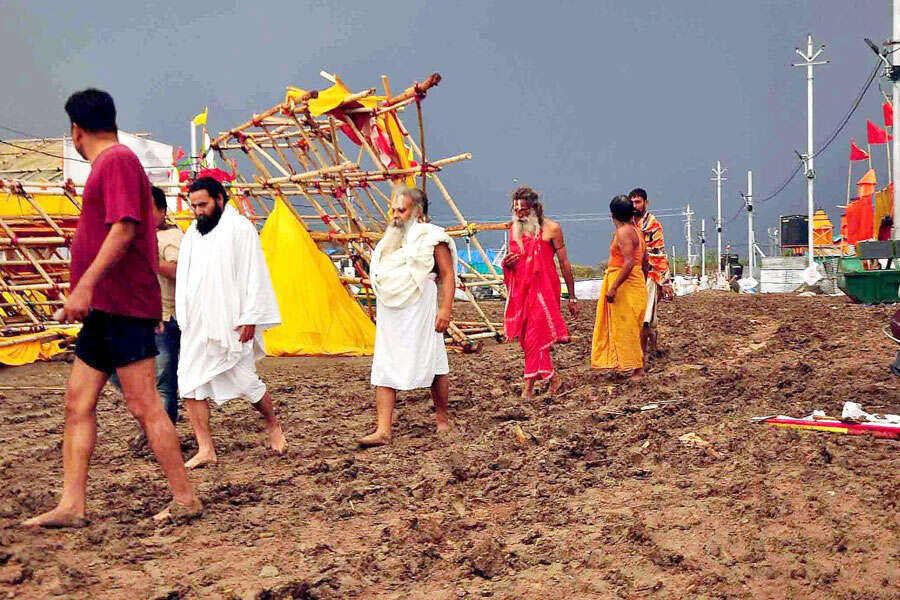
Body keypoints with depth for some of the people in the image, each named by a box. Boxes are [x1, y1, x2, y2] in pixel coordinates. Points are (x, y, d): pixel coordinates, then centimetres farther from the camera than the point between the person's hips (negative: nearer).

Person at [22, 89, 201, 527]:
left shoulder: (117, 160, -8)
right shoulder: (110, 163, 22)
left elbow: (125, 228, -20)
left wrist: (85, 285, -26)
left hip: (122, 306, -10)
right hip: (105, 309, 10)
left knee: (143, 405, -8)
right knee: (77, 402, 6)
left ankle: (185, 499, -1)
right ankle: (71, 506, 7)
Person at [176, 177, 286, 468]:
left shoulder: (240, 228, -4)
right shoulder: (192, 234, 14)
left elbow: (254, 276, -8)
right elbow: (184, 280, 19)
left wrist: (250, 319, -13)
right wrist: (183, 318, 11)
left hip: (230, 323, -6)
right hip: (196, 325, 6)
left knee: (245, 380, 0)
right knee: (189, 383, -3)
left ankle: (273, 424, 27)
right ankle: (205, 449, 2)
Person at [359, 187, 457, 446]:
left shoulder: (432, 238, -5)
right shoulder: (390, 240, 18)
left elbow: (448, 275, -9)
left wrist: (445, 309, -18)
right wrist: (380, 306, 21)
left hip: (419, 313, -6)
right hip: (389, 315, 6)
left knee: (432, 365, 6)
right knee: (383, 371, -2)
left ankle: (442, 417, 26)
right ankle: (383, 431, -4)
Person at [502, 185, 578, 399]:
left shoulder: (551, 228, -3)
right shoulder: (514, 230, 12)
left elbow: (564, 264, 1)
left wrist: (572, 297, 1)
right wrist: (506, 264, -2)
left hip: (543, 290, -5)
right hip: (520, 291, 5)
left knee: (535, 337, -11)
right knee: (526, 339, 4)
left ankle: (529, 385, -4)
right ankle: (552, 377, 16)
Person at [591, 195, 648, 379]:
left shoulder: (623, 232, -15)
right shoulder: (636, 230, 13)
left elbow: (629, 263, -24)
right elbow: (645, 263, 17)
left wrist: (613, 287, -24)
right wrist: (642, 285, 24)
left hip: (625, 284, -10)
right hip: (636, 284, 10)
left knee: (626, 329, -4)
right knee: (632, 329, 14)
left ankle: (637, 369, -1)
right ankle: (638, 367, 18)